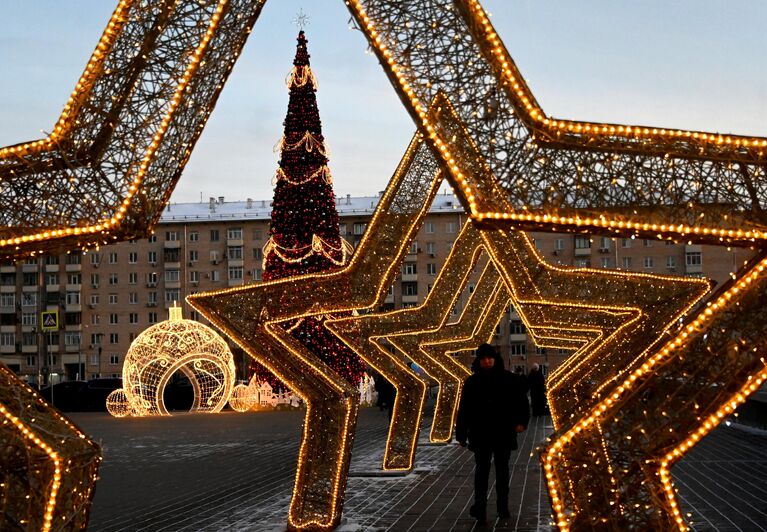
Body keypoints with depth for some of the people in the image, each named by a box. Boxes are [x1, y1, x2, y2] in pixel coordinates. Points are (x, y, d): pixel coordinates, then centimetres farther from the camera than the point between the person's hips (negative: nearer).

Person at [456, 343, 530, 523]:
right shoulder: (472, 382, 1)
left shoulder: (508, 378, -1)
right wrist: (461, 434, 1)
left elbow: (521, 400, 1)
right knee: (482, 470, -7)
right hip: (480, 434, -1)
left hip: (503, 433, 1)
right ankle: (479, 508, -10)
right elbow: (463, 410, 2)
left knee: (502, 470, 11)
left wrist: (521, 421, -12)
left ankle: (503, 507, 20)